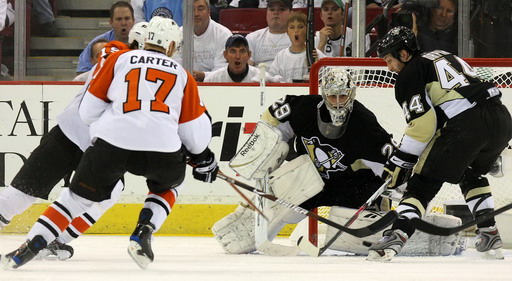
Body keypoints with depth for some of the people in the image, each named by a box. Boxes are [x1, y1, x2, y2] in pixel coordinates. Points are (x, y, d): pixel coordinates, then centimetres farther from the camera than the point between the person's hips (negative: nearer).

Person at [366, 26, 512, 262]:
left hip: (467, 124, -7)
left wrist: (401, 162, 2)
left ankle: (396, 236, -15)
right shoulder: (445, 57, 32)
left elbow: (422, 123, -3)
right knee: (472, 174, 33)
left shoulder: (409, 75, 8)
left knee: (422, 182, 2)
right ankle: (490, 236, 24)